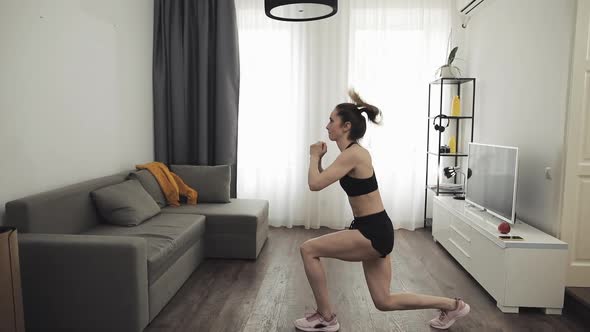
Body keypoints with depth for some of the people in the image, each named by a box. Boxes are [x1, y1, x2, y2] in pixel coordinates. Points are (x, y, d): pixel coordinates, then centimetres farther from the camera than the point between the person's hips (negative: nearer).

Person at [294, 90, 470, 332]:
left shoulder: (352, 154, -18)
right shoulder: (352, 152, 12)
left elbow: (315, 184, -22)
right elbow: (321, 181, 22)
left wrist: (314, 157, -6)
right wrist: (319, 158, 9)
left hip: (373, 232, -10)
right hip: (373, 231, 10)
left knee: (309, 250, -6)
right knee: (384, 302, 17)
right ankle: (453, 305, 32)